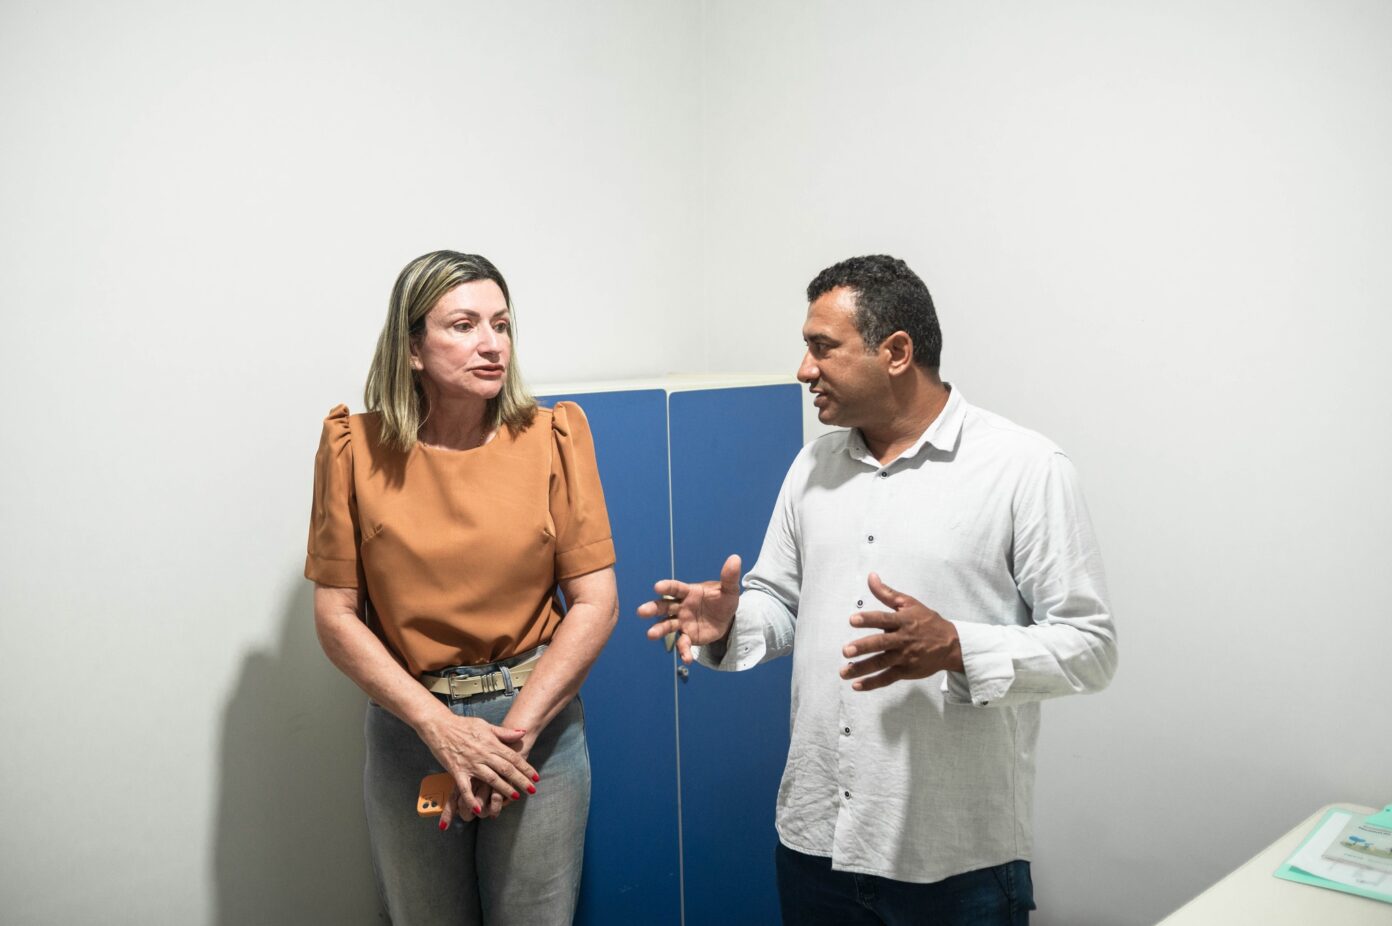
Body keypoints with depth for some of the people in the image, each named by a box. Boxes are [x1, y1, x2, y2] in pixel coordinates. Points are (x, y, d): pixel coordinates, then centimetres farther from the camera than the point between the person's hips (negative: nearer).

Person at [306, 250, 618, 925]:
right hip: (409, 723, 1)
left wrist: (514, 728, -14)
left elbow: (595, 602, -7)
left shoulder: (552, 438, -6)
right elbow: (336, 616, -6)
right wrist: (441, 726, -15)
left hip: (537, 717, 0)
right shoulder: (357, 450, -6)